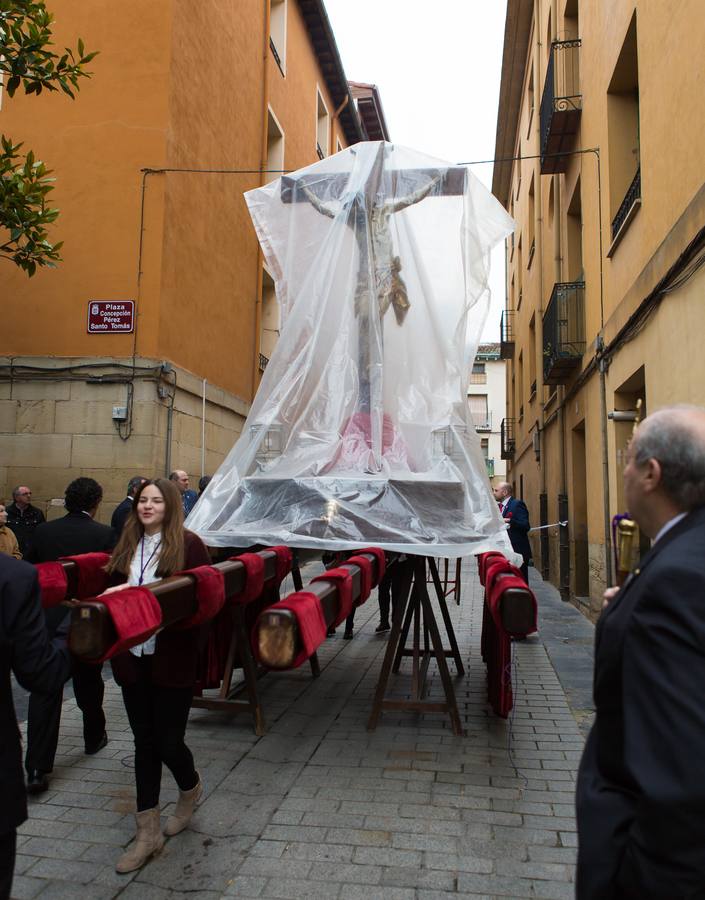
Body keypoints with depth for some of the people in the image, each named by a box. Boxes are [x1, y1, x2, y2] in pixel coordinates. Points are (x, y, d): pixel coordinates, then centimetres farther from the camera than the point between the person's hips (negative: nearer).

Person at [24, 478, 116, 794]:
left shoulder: (43, 531, -2)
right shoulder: (105, 534, -12)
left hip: (47, 621, 1)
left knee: (44, 691, 3)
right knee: (88, 683, 19)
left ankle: (37, 768, 0)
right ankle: (94, 738, 39)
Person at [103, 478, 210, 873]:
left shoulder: (189, 544, -10)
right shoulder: (127, 545, 7)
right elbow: (114, 590, 11)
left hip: (172, 660, -5)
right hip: (134, 659, 5)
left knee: (169, 742, 4)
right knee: (145, 742, 13)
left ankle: (191, 788, 39)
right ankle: (148, 833, 26)